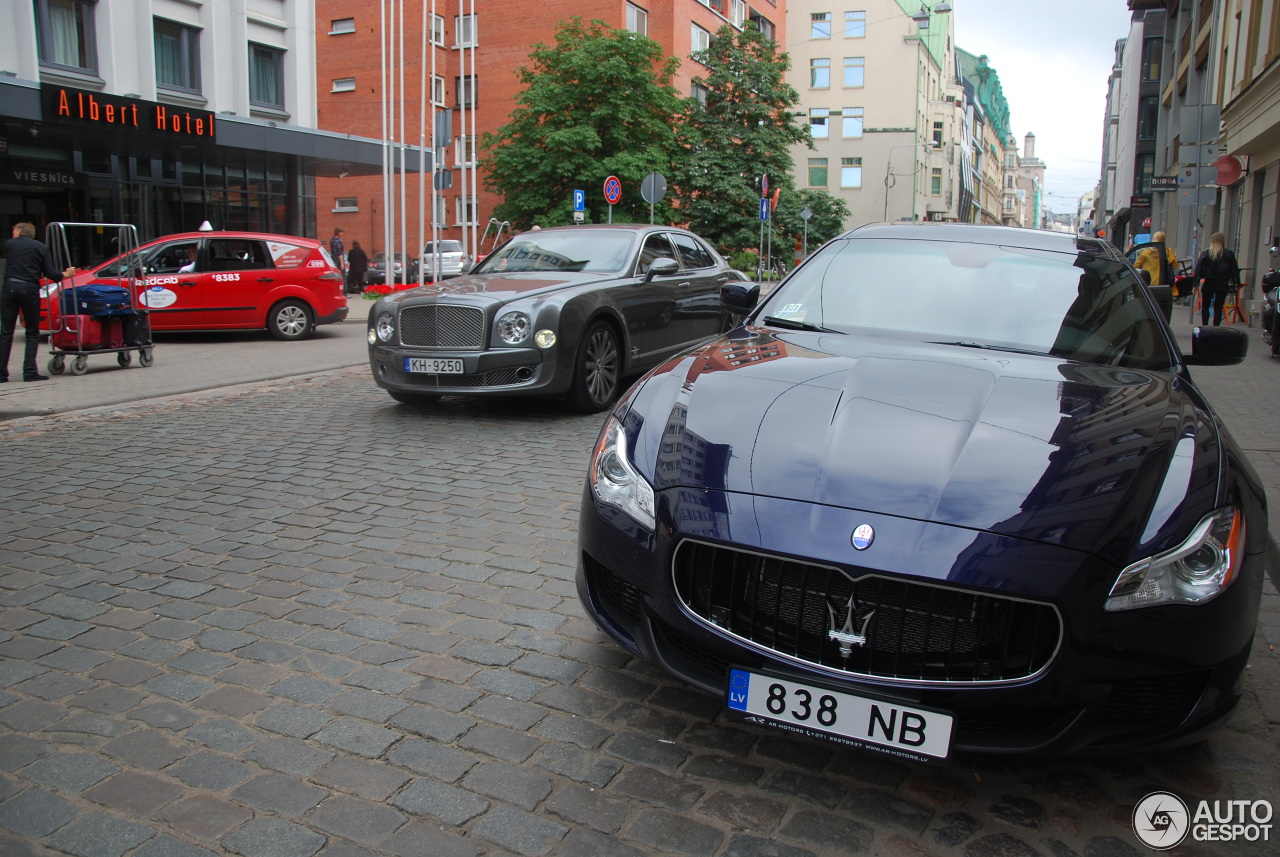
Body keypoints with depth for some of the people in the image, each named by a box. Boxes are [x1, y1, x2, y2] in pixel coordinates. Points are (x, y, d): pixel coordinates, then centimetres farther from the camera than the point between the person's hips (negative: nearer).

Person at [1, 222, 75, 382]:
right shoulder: (41, 247, 8)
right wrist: (65, 274, 21)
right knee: (32, 333, 7)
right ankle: (30, 372, -2)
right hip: (30, 289, -1)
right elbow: (49, 273, 1)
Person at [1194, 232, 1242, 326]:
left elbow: (1198, 269, -6)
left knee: (1205, 306, 13)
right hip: (1223, 285, 0)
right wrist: (1236, 283, 7)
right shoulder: (1229, 254, 0)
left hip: (1208, 284, 0)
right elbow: (1234, 270, 0)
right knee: (1218, 308, 3)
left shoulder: (1205, 254, -2)